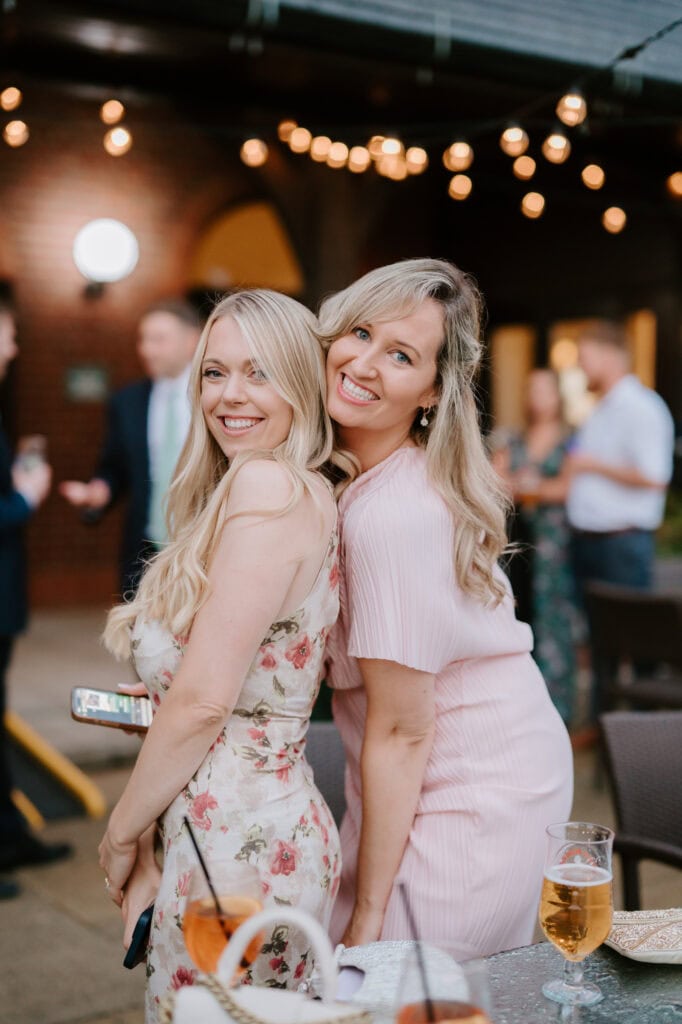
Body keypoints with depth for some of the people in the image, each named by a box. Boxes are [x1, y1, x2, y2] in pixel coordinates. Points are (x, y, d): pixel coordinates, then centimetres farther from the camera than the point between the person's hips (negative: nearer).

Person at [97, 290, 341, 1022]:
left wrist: (125, 831, -6)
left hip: (236, 837, -9)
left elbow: (203, 699, -19)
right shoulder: (310, 496, 11)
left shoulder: (267, 486, -17)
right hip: (278, 823, 9)